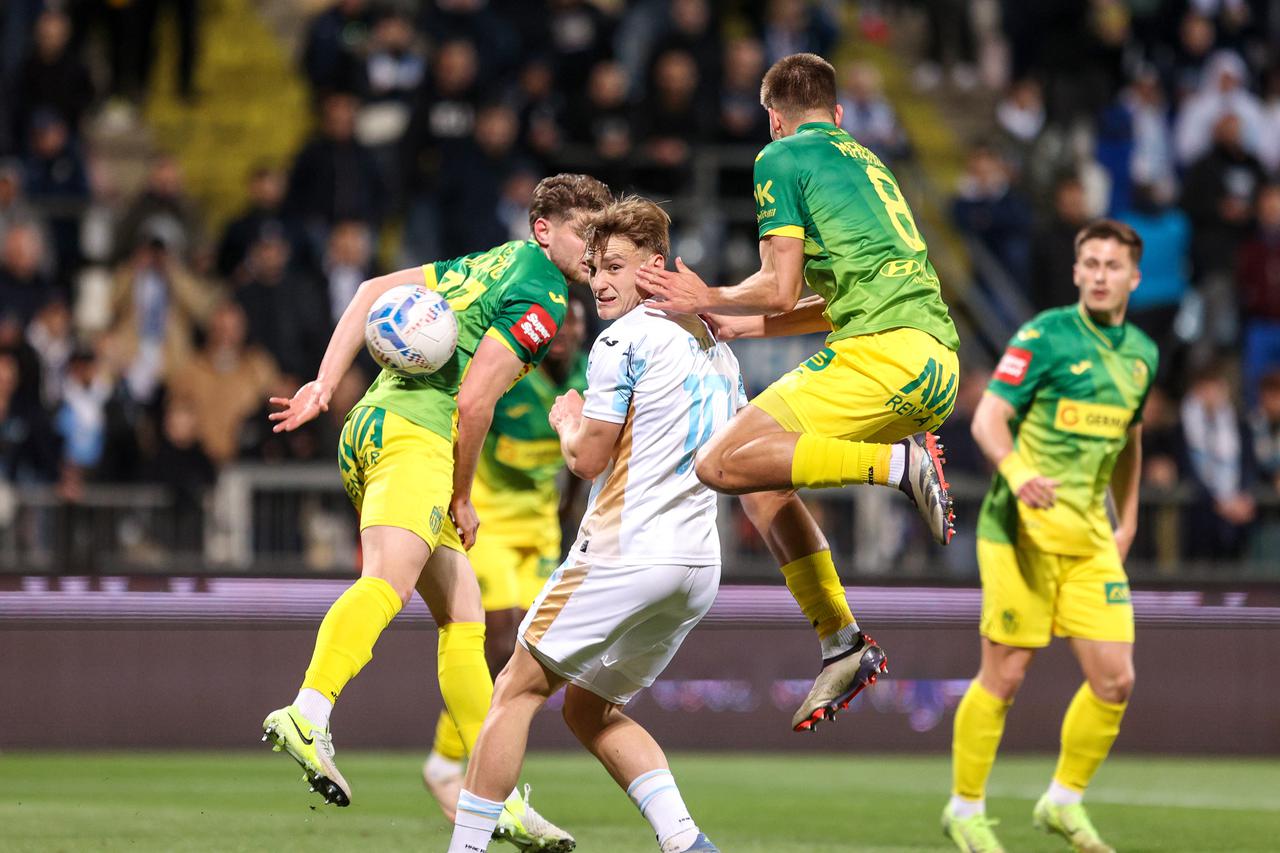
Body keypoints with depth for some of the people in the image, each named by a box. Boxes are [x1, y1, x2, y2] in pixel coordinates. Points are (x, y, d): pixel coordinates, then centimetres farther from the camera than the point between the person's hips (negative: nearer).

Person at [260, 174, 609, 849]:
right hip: (414, 433, -10)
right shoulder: (541, 300, -5)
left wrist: (325, 383, 14)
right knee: (386, 584, -31)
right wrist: (462, 498, -3)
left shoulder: (497, 263, 23)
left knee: (463, 619, 12)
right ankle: (308, 715, -55)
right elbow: (473, 401, -14)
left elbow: (375, 290, 20)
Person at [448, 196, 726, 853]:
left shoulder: (624, 339, -8)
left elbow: (588, 459, -9)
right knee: (589, 707, 18)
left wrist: (567, 421, 12)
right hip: (699, 563, 8)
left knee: (518, 688, 0)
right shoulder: (715, 348, 17)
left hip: (626, 549, -8)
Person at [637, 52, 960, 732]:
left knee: (723, 464, -11)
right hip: (939, 365, 8)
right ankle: (839, 643, 10)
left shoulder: (782, 158, 4)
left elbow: (781, 291, -4)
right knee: (763, 478, 17)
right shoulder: (865, 160, 28)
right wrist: (742, 325, 39)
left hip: (883, 351, -8)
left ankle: (898, 462, -21)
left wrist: (711, 299, 14)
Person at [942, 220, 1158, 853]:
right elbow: (987, 418, -13)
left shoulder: (1142, 354, 12)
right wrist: (1017, 472, -31)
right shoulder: (1046, 336, -8)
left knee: (1115, 678, -2)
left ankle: (1064, 800, 17)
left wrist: (1127, 522, 23)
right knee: (1004, 677, -3)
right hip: (1023, 529, -6)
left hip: (1091, 537, 6)